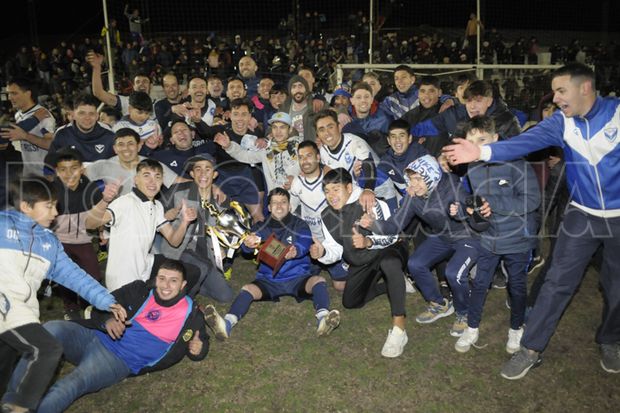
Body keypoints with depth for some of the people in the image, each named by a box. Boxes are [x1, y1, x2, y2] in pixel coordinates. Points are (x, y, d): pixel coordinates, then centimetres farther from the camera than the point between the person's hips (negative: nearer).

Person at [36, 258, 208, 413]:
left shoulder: (190, 313, 4)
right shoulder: (139, 291, 8)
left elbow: (202, 340, 15)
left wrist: (198, 349, -11)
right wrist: (107, 320, -15)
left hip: (120, 361, -3)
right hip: (95, 337, 3)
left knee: (72, 384, -32)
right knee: (52, 328, -26)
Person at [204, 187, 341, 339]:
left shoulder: (300, 225, 6)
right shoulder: (262, 227, 11)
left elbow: (304, 244, -15)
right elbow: (251, 242, -10)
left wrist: (296, 251, -41)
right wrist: (248, 244, -38)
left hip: (297, 277, -1)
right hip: (268, 279, 1)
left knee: (318, 280, -29)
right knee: (247, 289, -25)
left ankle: (322, 318, -51)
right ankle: (227, 323, -47)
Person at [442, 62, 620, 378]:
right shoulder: (561, 122, -6)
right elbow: (526, 142, -22)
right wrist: (482, 152, -36)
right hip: (582, 215, 1)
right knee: (557, 283, 0)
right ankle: (531, 349, 10)